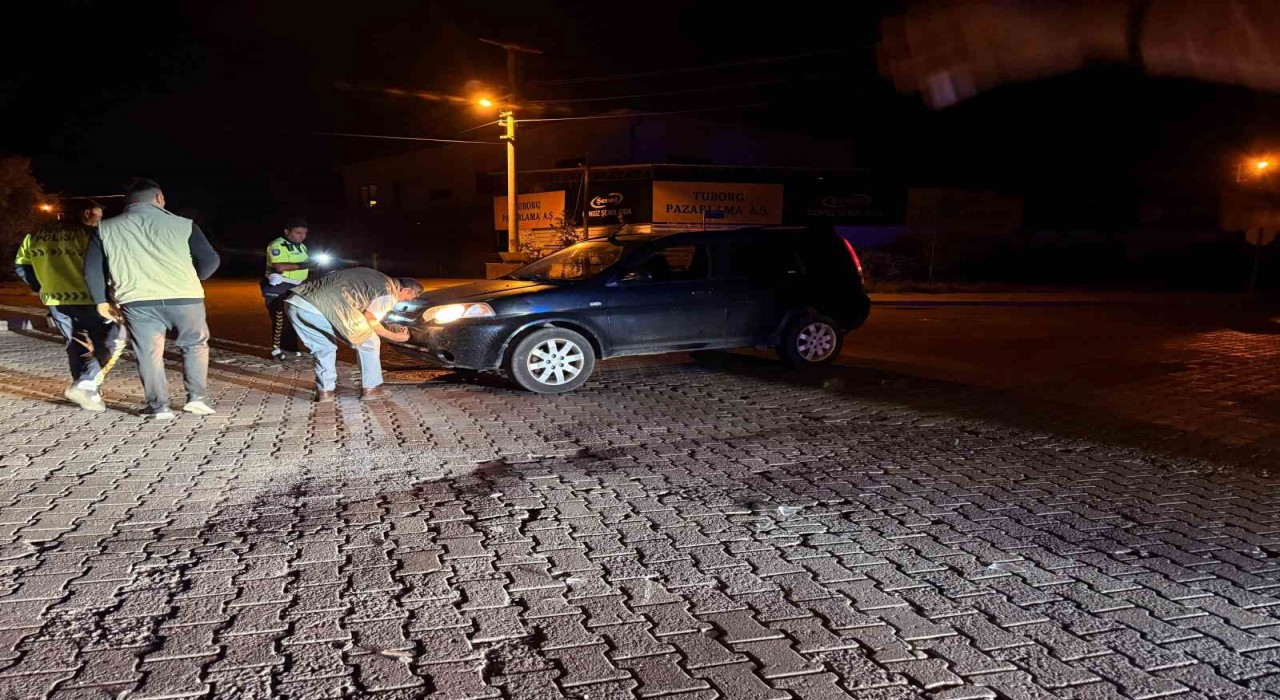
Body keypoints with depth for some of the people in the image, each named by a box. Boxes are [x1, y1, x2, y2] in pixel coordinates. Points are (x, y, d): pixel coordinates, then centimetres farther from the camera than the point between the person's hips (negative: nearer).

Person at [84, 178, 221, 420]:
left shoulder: (106, 229, 12)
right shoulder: (182, 224, 5)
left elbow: (92, 269, 10)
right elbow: (210, 260, 4)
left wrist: (102, 301, 18)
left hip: (138, 301, 1)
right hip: (184, 298, -1)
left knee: (149, 354, 11)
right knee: (195, 345, 18)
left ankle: (158, 407, 12)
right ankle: (197, 398, 14)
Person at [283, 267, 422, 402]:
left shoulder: (373, 276, 29)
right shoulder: (390, 293, 6)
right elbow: (370, 322, 4)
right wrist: (395, 337, 18)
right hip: (322, 308, -8)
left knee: (323, 347, 29)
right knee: (369, 343, 11)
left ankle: (324, 391, 25)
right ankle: (370, 388, 20)